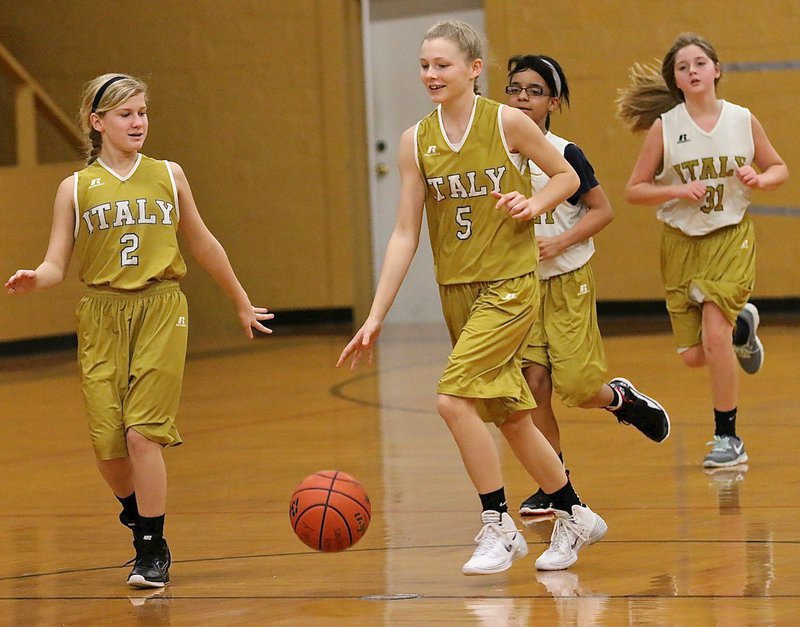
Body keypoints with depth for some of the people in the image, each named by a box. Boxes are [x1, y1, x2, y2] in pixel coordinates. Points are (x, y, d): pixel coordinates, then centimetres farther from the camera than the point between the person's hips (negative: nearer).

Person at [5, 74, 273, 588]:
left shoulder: (167, 175, 9)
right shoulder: (76, 188, 6)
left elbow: (203, 243, 20)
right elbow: (57, 265, 3)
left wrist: (242, 303, 27)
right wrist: (33, 279, -21)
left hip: (161, 313, -1)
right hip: (102, 318, 1)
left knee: (142, 432, -13)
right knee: (107, 441, -4)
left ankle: (153, 551, 0)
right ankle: (136, 513, 29)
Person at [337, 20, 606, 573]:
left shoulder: (506, 122, -9)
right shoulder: (416, 141, 2)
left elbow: (567, 175, 4)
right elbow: (405, 233, 3)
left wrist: (534, 203, -17)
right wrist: (376, 317, -2)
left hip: (510, 283, -5)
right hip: (456, 289, 5)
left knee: (454, 397, -19)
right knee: (509, 416, 12)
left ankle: (499, 527, -6)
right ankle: (575, 517, 30)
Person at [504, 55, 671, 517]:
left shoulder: (565, 154, -10)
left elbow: (603, 211, -6)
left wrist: (558, 243, -18)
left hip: (567, 281, -3)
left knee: (576, 387, -7)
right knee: (533, 383, -5)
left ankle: (621, 398, 28)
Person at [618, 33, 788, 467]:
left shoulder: (742, 120, -3)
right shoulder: (664, 127, -6)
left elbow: (778, 168, 10)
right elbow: (634, 190, -3)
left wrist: (758, 180, -12)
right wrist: (677, 190, -20)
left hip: (731, 238, -1)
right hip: (681, 241, 1)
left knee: (714, 334, -19)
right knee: (693, 356, 3)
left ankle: (728, 438, -3)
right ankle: (742, 326, 38)